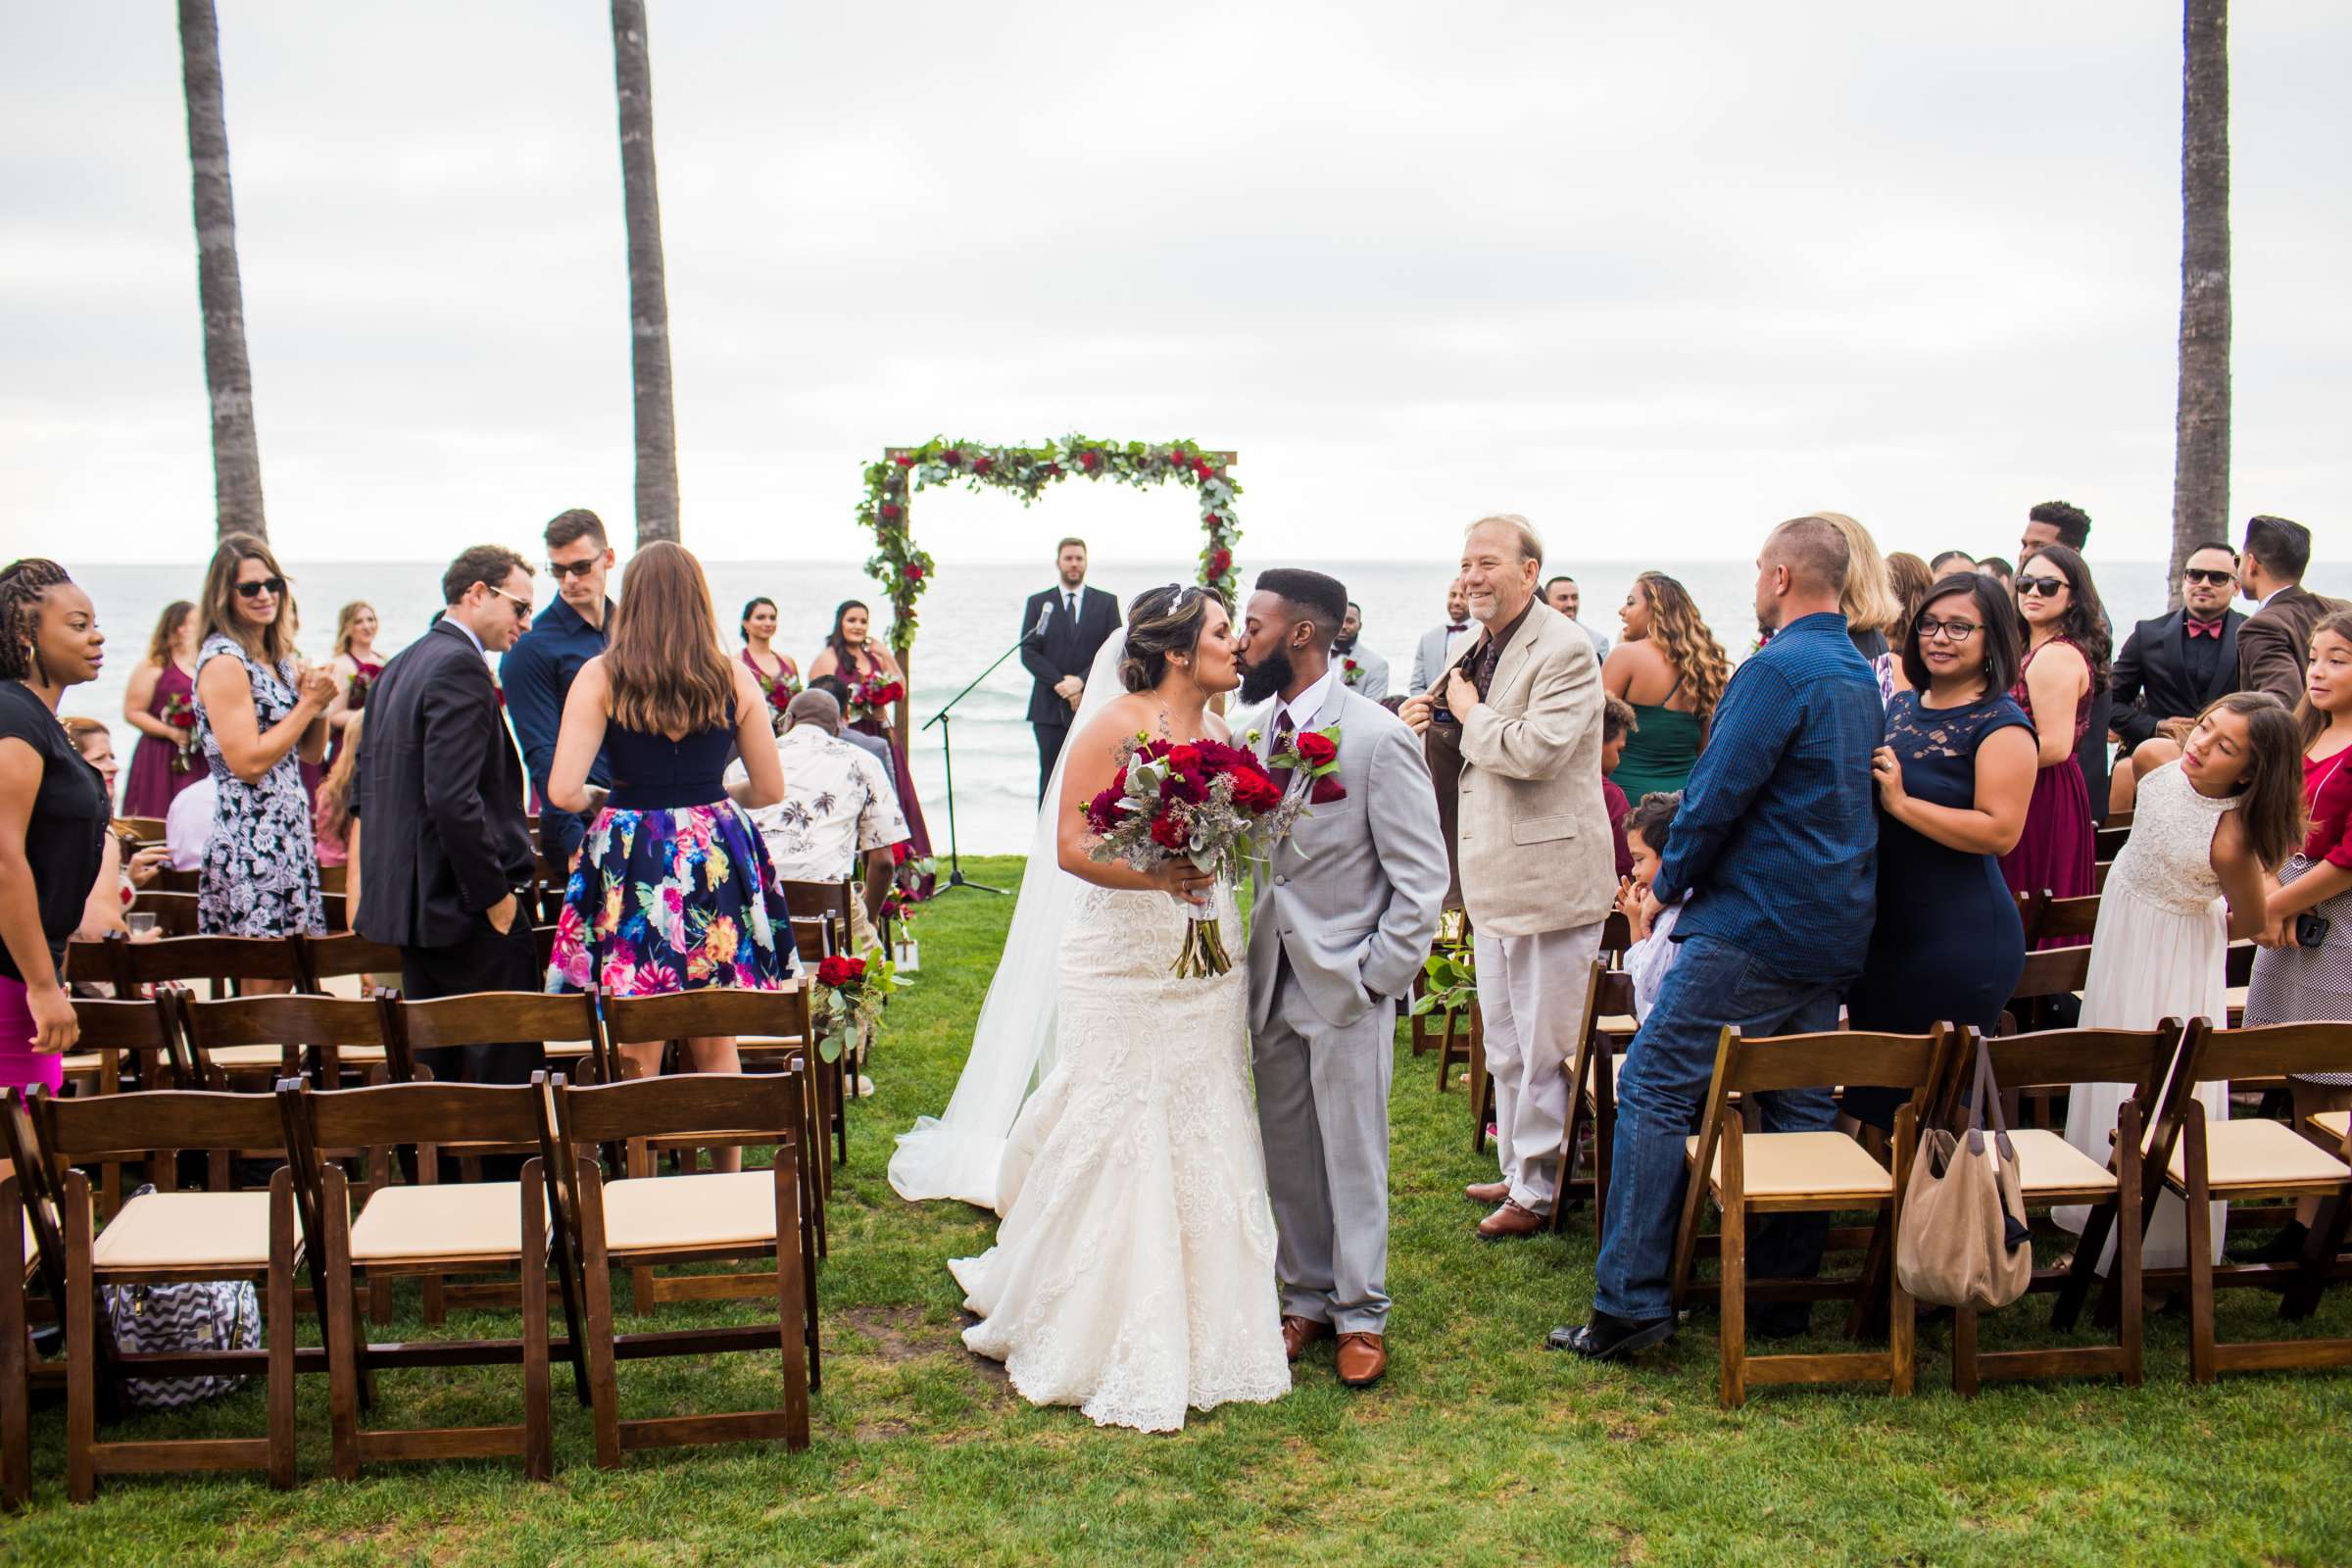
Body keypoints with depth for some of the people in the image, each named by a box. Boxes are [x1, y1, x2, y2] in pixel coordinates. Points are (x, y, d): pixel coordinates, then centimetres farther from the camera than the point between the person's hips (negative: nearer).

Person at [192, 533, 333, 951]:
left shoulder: (279, 658, 13)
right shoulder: (223, 661, -12)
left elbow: (312, 753, 17)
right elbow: (249, 763, -19)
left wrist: (317, 704, -2)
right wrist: (310, 703, -12)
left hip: (289, 834, 8)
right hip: (249, 842, -8)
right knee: (262, 981, -4)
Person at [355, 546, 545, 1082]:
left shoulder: (399, 666, 15)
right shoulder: (460, 667, -15)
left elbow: (364, 791, 19)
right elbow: (453, 800, -24)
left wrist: (382, 880, 20)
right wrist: (495, 897, -17)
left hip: (406, 898, 10)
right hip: (466, 908, -10)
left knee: (430, 1067, 15)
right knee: (507, 1066, -4)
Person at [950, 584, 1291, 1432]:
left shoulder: (1221, 733, 9)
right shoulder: (1115, 725, -9)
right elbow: (1071, 846, -15)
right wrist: (1156, 874, -27)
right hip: (1124, 959, -6)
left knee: (1202, 1141, 8)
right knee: (1115, 1138, -2)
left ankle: (1198, 1327, 22)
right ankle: (1101, 1337, 15)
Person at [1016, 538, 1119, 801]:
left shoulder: (1106, 602, 9)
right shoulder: (1038, 602, 10)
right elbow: (1028, 653, 1)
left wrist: (1081, 681, -13)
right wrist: (1060, 684, -11)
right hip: (1050, 708, 0)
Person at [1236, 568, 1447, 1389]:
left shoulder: (1379, 738, -14)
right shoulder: (1260, 729, 5)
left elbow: (1422, 876, -12)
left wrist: (1377, 976, -13)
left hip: (1347, 985, -6)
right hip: (1274, 982, 6)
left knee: (1353, 1157, 6)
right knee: (1285, 1152, 14)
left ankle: (1361, 1312, 21)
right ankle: (1306, 1296, 30)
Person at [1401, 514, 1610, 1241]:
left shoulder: (1564, 650, -16)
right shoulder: (1479, 649, 11)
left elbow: (1538, 749, -29)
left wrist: (1471, 714, -13)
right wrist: (1438, 723, 1)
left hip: (1550, 875, -9)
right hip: (1496, 876, 9)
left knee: (1542, 1046, 2)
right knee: (1505, 1044, 20)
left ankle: (1537, 1192, 14)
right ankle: (1517, 1169, 34)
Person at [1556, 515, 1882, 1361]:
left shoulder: (1777, 670, -14)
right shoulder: (1864, 677, 14)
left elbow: (1719, 794, -17)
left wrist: (1668, 884, 0)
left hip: (1756, 926, -9)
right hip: (1835, 932, 9)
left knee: (1654, 1087, -5)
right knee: (1800, 1106, 13)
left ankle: (1630, 1303, -6)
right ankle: (1781, 1295, 20)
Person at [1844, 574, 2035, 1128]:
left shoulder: (2001, 724, -12)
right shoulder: (1902, 704, 10)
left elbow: (2001, 831, -24)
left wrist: (1902, 803, -24)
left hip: (1961, 941, -8)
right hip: (1884, 930, 8)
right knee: (1871, 1090, 16)